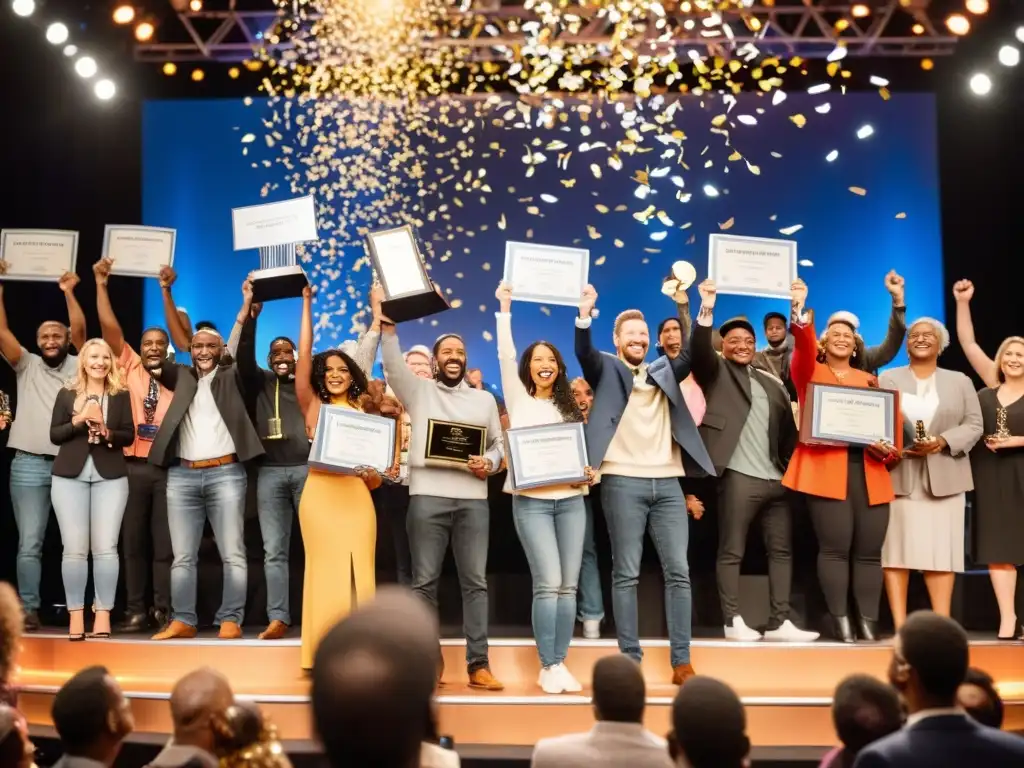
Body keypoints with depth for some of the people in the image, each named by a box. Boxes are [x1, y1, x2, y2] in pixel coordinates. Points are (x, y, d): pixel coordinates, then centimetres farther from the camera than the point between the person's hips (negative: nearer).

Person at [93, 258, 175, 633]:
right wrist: (101, 284, -3)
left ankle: (163, 610, 8)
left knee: (165, 540, 2)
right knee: (133, 540, 5)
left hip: (168, 467, -1)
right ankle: (136, 611, 11)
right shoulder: (129, 368, 10)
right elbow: (110, 328, 4)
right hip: (132, 466, 1)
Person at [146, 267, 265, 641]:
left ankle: (230, 620, 2)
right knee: (182, 556, 5)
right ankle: (183, 621, 10)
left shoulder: (232, 377, 9)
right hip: (181, 475, 3)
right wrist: (165, 291, 2)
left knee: (232, 554, -2)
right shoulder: (182, 376, 16)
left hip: (225, 473, -3)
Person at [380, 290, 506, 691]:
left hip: (473, 498, 2)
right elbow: (394, 365, -4)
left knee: (475, 581, 0)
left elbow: (498, 443, 17)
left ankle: (478, 665, 3)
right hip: (428, 496, -1)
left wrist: (490, 463, -5)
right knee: (424, 581, 1)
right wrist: (386, 322, -16)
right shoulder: (419, 391, 11)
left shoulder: (484, 399, 17)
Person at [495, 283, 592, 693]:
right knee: (548, 584, -11)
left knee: (568, 586, 1)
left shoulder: (569, 406, 16)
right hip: (531, 501, -4)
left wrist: (589, 472, -6)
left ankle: (560, 664, 9)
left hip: (571, 500, 4)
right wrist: (505, 308, -3)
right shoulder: (518, 398, 8)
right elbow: (505, 355, -2)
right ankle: (547, 667, -2)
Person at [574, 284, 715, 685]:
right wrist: (584, 314, -26)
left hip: (667, 483, 4)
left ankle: (681, 662, 6)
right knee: (626, 574, -1)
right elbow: (583, 352, -9)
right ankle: (630, 660, 5)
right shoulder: (606, 370, 9)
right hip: (623, 482, -4)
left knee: (678, 572, 1)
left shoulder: (665, 371, 20)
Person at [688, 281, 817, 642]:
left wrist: (793, 469, 6)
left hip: (777, 478, 6)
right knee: (731, 551, -2)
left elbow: (788, 428, 17)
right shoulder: (716, 371, 7)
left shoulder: (773, 383, 20)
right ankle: (733, 622, 4)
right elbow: (698, 351, -14)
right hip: (738, 475, -6)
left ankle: (779, 622, 11)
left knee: (782, 550, 6)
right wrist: (706, 310, -25)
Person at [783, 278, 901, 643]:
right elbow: (802, 348, -10)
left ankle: (868, 623, 7)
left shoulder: (869, 380, 21)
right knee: (835, 547, -8)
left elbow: (891, 417, 13)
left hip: (870, 472, 4)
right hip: (826, 469, -4)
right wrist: (799, 311, -24)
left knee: (869, 550, 2)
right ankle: (840, 622, -3)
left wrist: (891, 449, -6)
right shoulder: (810, 373, 11)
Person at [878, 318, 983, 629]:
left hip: (943, 478, 1)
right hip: (897, 475, -1)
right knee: (897, 547, -3)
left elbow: (974, 425, 6)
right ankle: (899, 624, 0)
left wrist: (942, 442, -11)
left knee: (941, 548, -1)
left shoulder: (960, 381, 14)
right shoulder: (887, 378, 11)